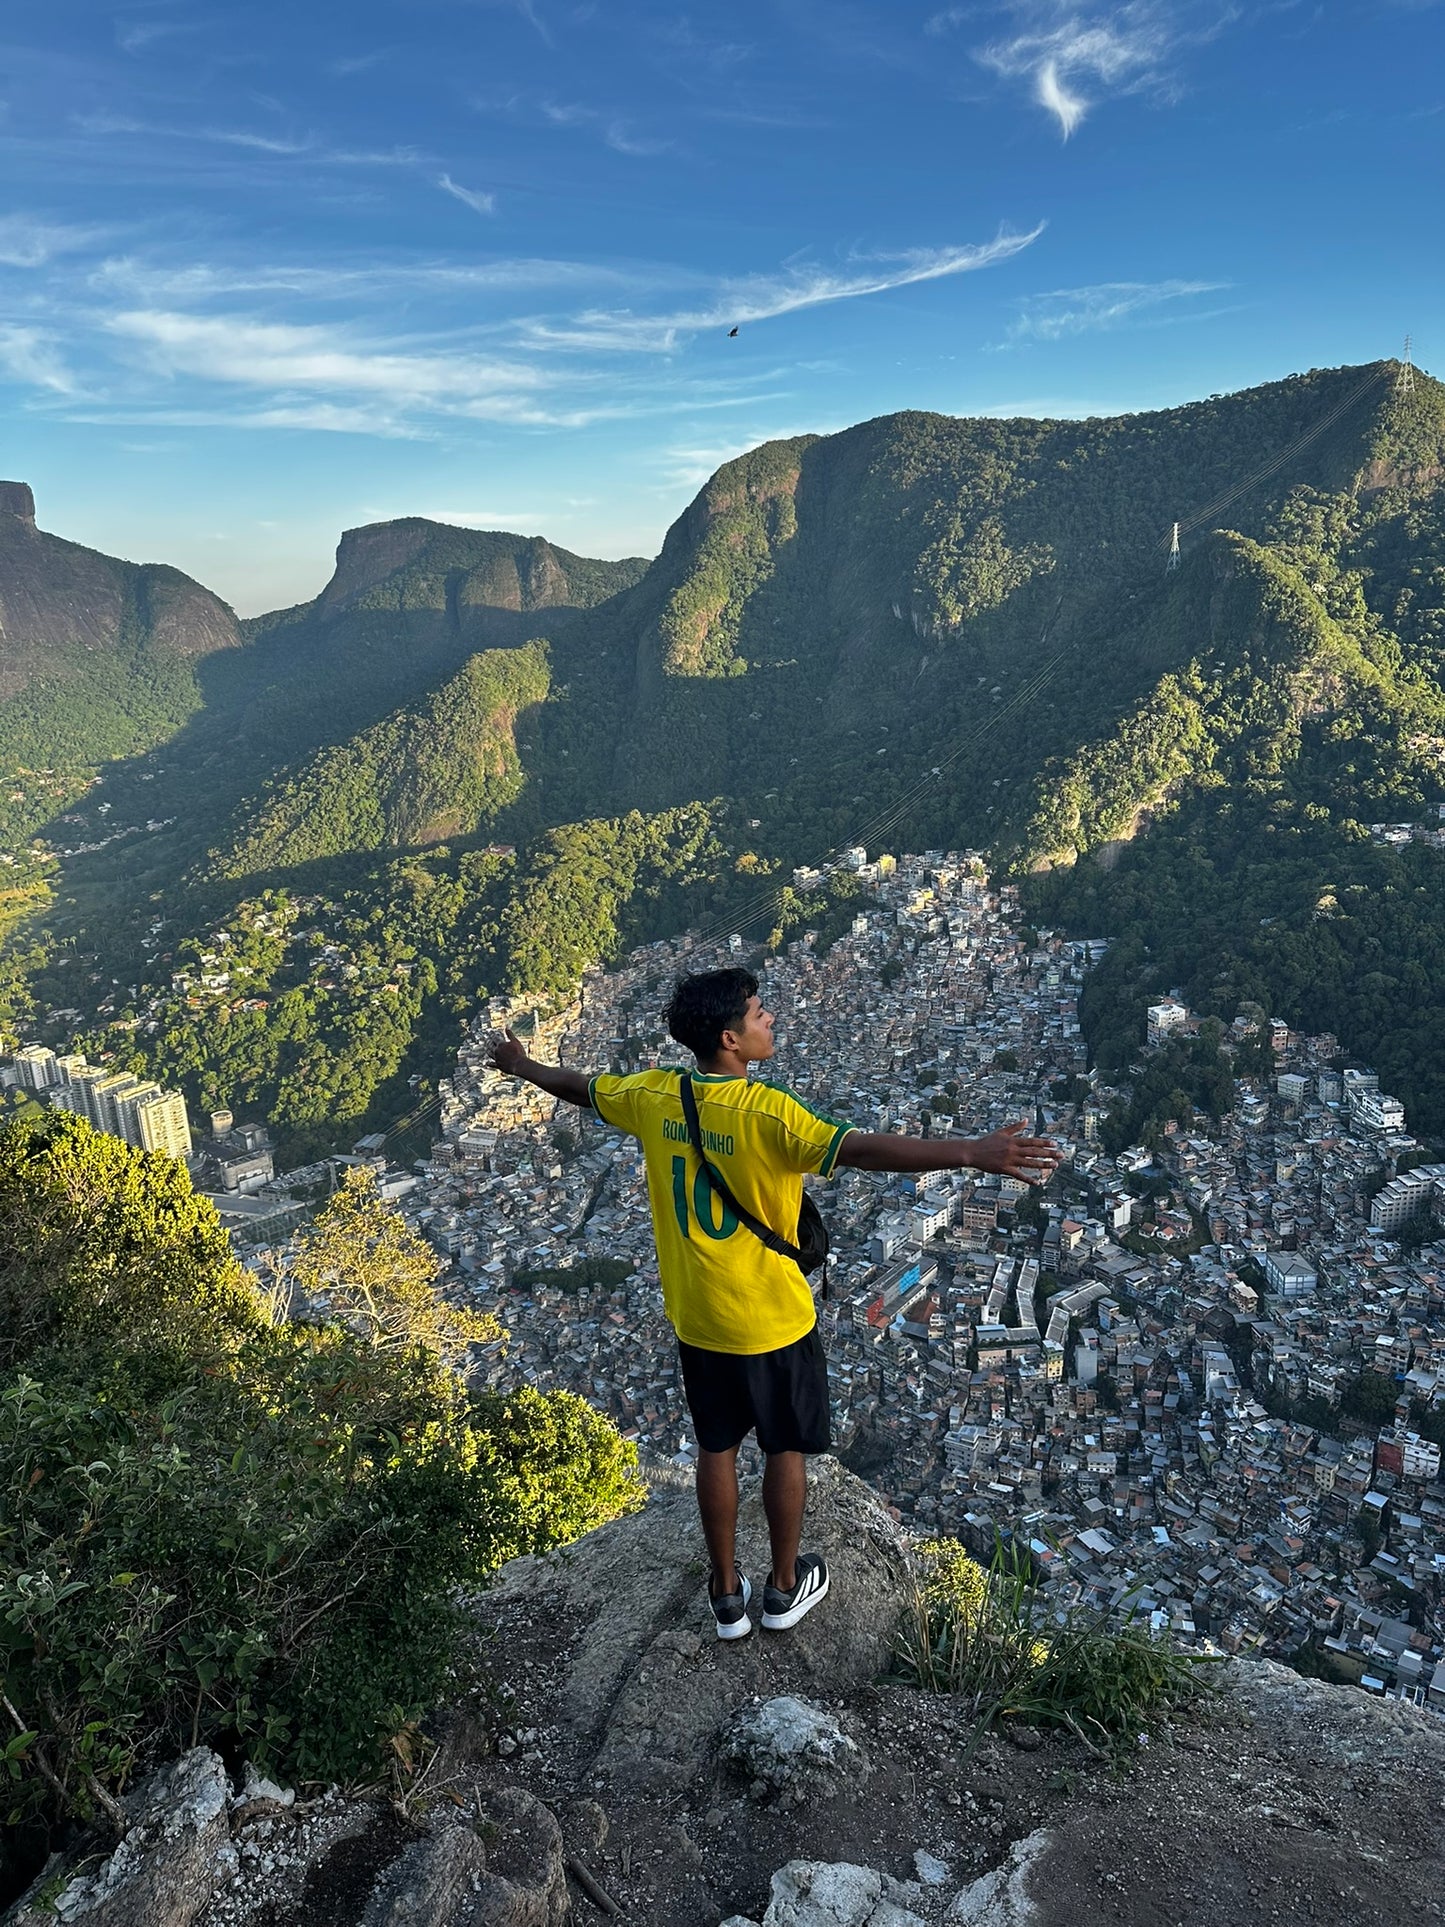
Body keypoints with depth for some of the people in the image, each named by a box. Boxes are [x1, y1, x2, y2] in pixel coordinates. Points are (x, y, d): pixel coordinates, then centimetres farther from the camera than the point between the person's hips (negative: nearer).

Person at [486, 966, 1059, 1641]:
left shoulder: (651, 1097, -10)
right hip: (773, 1320, -5)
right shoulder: (767, 1113, -28)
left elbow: (576, 1086, 8)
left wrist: (519, 1065, 28)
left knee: (716, 1447, 20)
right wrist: (972, 1153, -46)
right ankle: (785, 1587, 35)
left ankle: (727, 1594, 35)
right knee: (787, 1448, 18)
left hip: (695, 1319, 5)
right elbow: (860, 1149, -41)